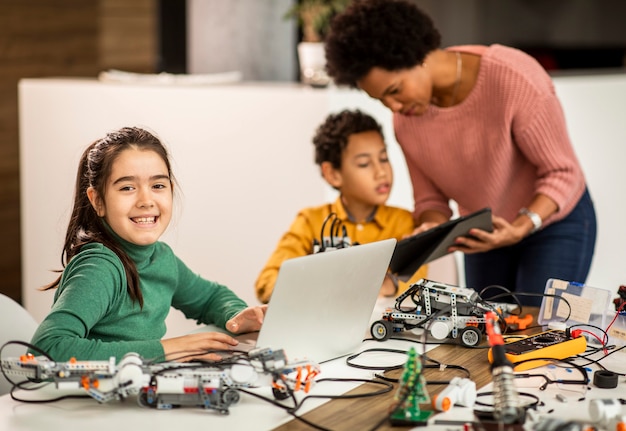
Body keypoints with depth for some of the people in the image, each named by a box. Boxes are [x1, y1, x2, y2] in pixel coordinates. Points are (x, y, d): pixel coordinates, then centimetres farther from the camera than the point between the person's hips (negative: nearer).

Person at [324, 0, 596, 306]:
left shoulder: (514, 78, -30)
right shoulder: (405, 116, -13)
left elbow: (562, 172, -21)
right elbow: (430, 198, -4)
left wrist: (520, 228, -36)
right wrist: (430, 230, -28)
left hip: (554, 221, -5)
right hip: (486, 235, 5)